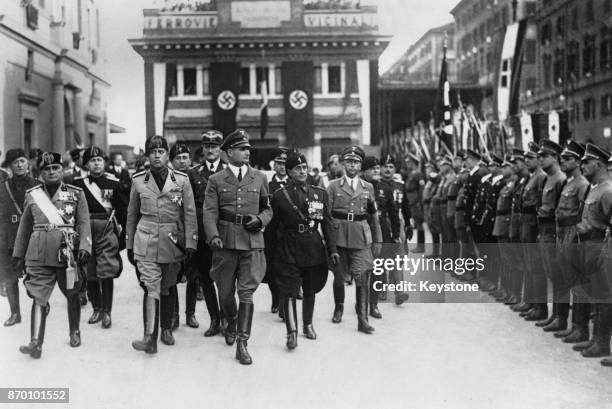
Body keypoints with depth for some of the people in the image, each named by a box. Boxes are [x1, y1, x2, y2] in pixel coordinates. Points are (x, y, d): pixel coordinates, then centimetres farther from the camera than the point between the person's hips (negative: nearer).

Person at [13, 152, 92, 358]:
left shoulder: (76, 194, 4)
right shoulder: (32, 195, 9)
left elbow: (84, 223, 0)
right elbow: (24, 227, 14)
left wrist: (84, 247, -13)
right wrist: (18, 255, 14)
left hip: (67, 254, -1)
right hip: (39, 256, 1)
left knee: (72, 295, 12)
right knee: (38, 298, -7)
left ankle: (74, 332, 31)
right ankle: (36, 344, -10)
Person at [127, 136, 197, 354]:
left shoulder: (182, 180, 0)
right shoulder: (138, 180, 4)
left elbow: (190, 213, 1)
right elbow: (132, 213, 12)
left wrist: (190, 243, -5)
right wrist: (130, 245, 13)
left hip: (173, 242, 1)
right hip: (146, 241, -1)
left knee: (168, 288, 12)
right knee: (151, 287, -12)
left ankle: (166, 328, 31)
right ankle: (150, 338, -14)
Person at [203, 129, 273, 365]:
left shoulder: (259, 178, 10)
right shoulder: (216, 180, 4)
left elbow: (268, 209, 16)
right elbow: (209, 212, -4)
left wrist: (259, 220, -5)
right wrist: (213, 236, -20)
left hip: (252, 241, 0)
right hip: (225, 242, 0)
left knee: (247, 292, -6)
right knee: (225, 291, 11)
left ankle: (242, 343, -2)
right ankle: (231, 324, 41)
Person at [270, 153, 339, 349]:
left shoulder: (320, 193, 6)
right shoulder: (279, 195, -1)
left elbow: (327, 223, 6)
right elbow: (273, 225, 3)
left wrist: (332, 249, 0)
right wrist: (272, 251, 2)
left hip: (314, 248, 3)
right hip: (289, 250, -3)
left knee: (310, 290, 13)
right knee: (289, 291, -7)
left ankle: (308, 324, 31)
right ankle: (292, 332, -4)